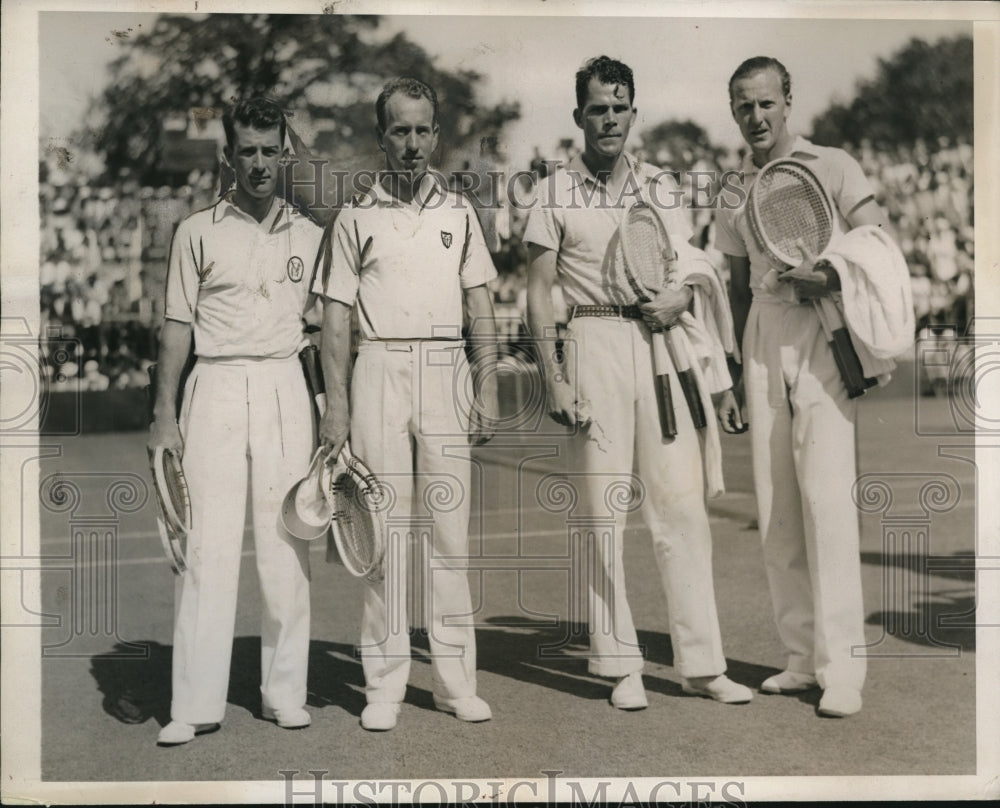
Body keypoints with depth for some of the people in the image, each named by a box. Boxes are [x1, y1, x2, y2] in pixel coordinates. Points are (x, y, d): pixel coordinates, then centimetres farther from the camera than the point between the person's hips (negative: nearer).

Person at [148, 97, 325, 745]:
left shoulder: (309, 236, 13)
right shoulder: (197, 232, 9)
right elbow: (178, 327, 7)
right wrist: (165, 413, 0)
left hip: (284, 387, 1)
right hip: (216, 385, -1)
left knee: (286, 542, 0)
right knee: (209, 542, -6)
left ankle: (286, 692, 8)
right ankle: (197, 704, -4)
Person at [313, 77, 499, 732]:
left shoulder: (459, 213, 14)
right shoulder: (356, 219, 8)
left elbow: (482, 310, 12)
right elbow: (336, 320, 5)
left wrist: (488, 390, 3)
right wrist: (336, 406, -3)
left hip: (447, 370, 2)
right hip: (380, 370, -1)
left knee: (451, 526, 0)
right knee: (384, 527, -2)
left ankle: (455, 678, 5)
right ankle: (385, 683, 3)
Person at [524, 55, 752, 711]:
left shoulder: (662, 187, 14)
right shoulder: (557, 193, 4)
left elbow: (688, 270, 19)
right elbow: (539, 290, 2)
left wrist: (681, 299, -5)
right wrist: (553, 378, -6)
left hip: (659, 342, 3)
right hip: (594, 341, -3)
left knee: (683, 501, 0)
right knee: (604, 505, 0)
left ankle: (702, 663, 6)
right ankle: (622, 665, 8)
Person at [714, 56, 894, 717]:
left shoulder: (833, 167, 2)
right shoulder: (734, 190, 16)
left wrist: (832, 277, -23)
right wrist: (730, 377, 16)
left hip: (823, 333, -5)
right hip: (762, 337, 5)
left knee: (826, 496, -12)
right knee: (774, 506, 2)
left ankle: (842, 667, -8)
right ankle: (802, 657, 10)